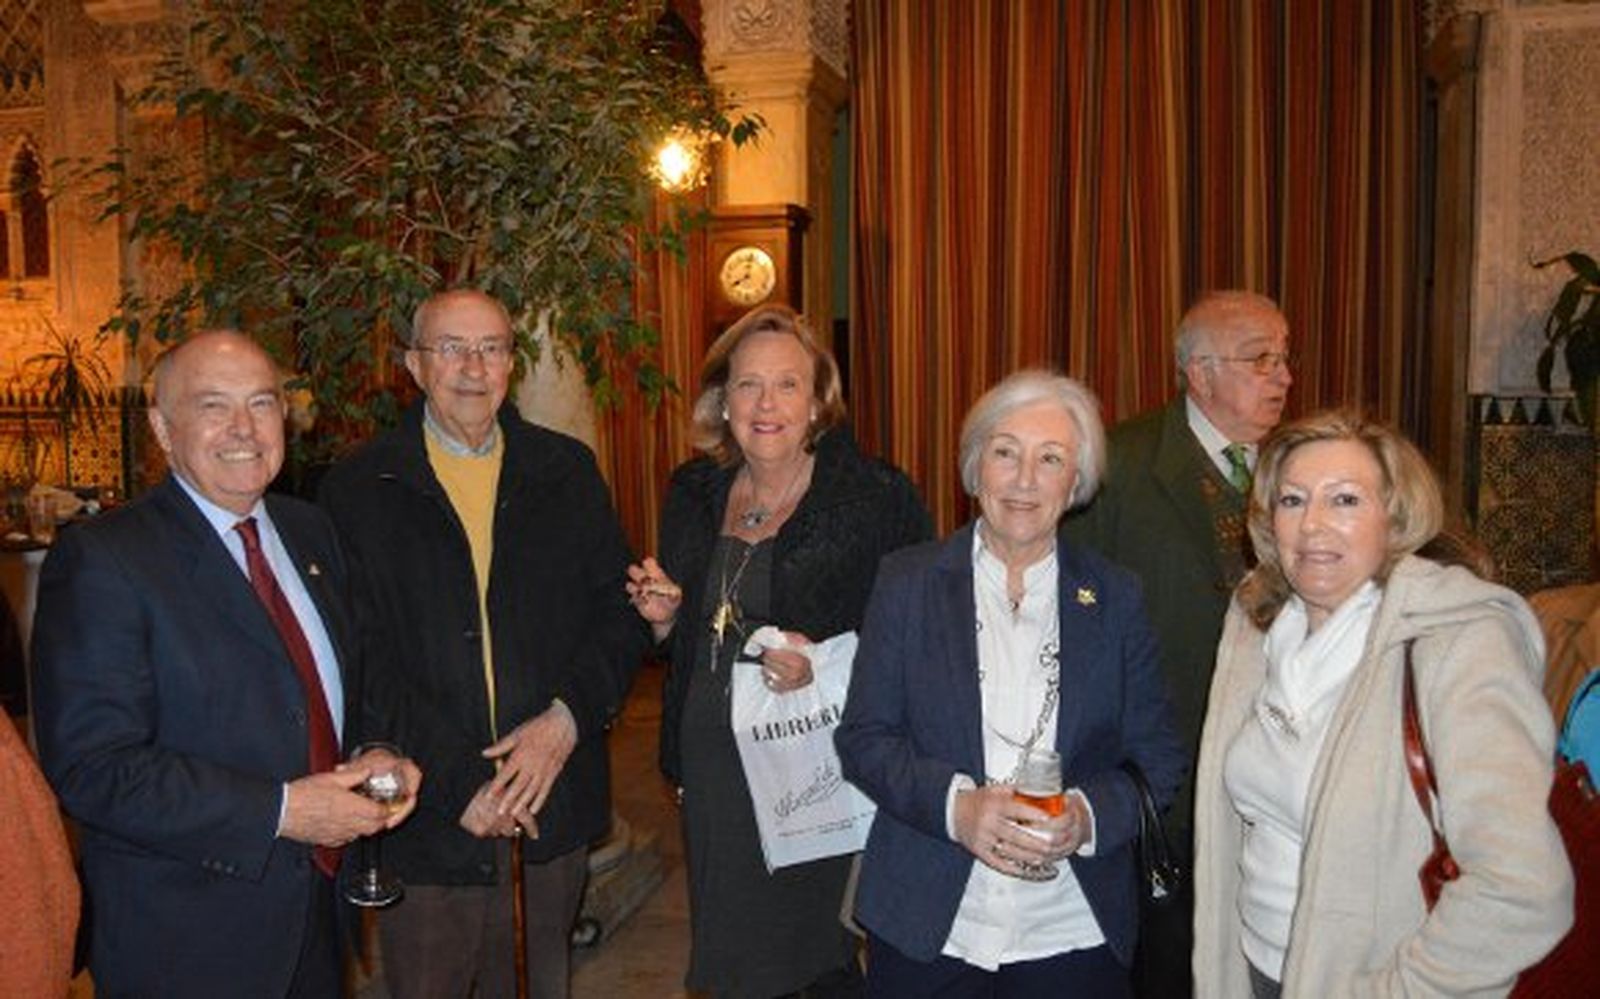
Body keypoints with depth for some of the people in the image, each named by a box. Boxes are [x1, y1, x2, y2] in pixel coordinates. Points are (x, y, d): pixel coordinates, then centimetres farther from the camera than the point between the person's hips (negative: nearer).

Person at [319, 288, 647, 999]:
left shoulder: (567, 470, 7)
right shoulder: (358, 490, -1)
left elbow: (620, 611, 5)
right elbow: (360, 661, -7)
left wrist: (567, 720, -10)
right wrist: (456, 782, -13)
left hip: (556, 806, 2)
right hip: (428, 818, -2)